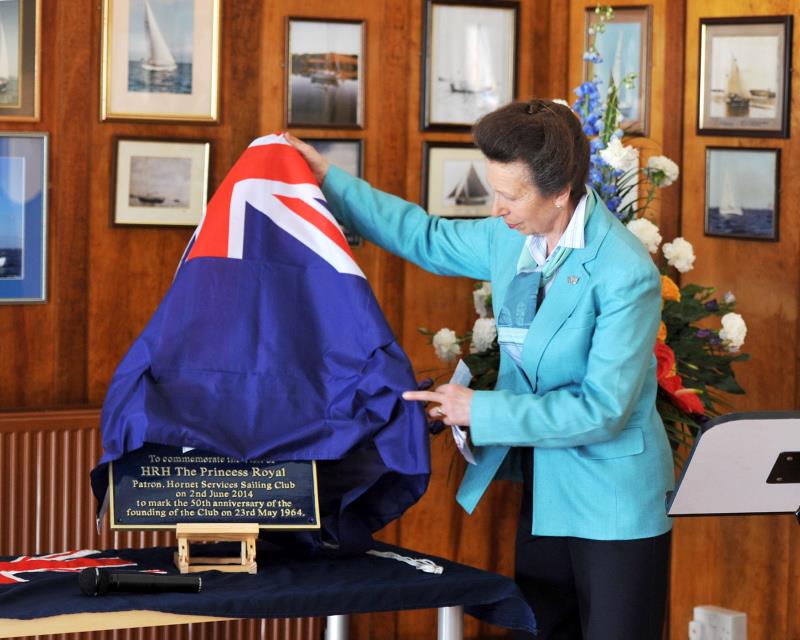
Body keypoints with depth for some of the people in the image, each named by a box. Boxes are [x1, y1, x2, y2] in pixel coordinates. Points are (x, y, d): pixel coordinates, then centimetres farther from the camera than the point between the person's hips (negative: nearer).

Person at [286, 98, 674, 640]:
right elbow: (428, 238, 20)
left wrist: (481, 410, -21)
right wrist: (327, 180, 19)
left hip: (614, 504, -7)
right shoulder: (512, 238, 0)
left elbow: (603, 410, -23)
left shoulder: (627, 274, -23)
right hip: (544, 493, 7)